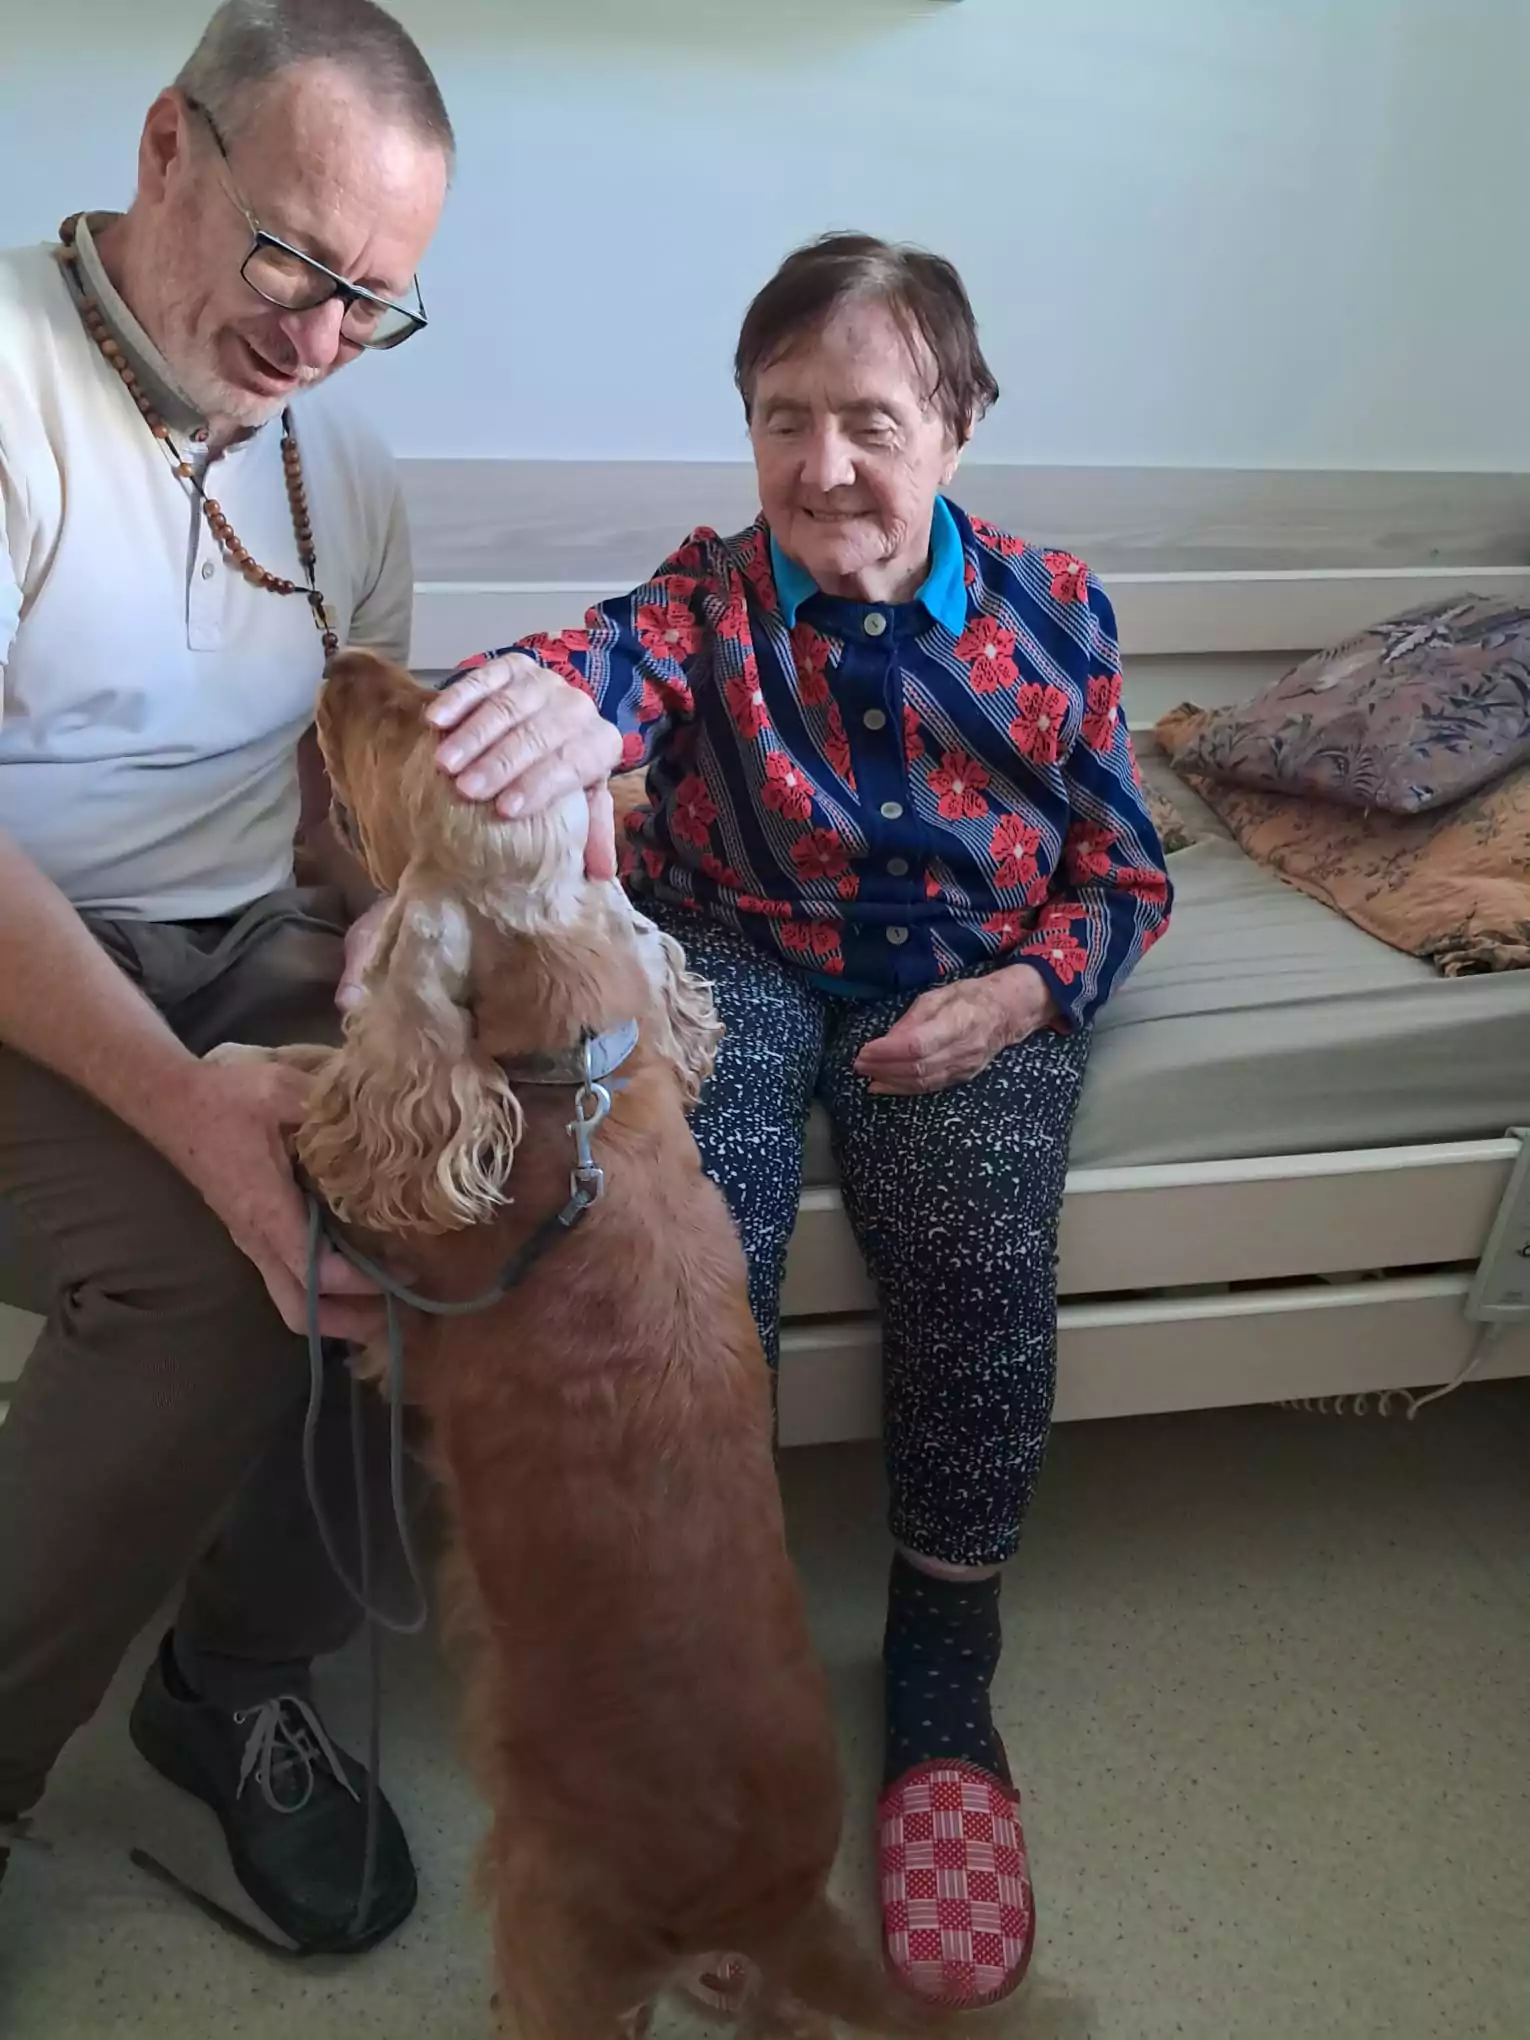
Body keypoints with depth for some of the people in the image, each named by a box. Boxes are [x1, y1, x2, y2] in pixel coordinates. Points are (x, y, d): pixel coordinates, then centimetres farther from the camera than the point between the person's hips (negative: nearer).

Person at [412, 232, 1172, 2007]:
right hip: (734, 952, 0)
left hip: (968, 980, 1)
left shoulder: (1050, 610, 4)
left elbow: (1122, 873, 8)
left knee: (983, 1251, -28)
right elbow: (627, 655, -25)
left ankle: (942, 1675, -3)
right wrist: (568, 695, -51)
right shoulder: (714, 593, 1)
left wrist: (1028, 990, -13)